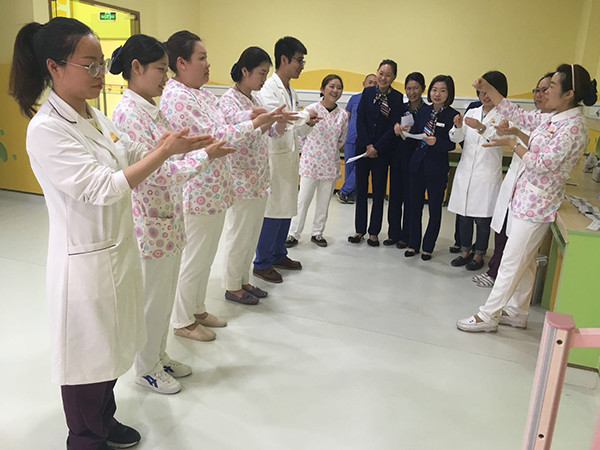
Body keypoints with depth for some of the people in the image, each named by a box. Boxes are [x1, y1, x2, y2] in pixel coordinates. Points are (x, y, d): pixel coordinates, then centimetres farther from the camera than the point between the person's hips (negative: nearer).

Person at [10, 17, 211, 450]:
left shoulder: (94, 117, 5)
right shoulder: (46, 130, -21)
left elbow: (134, 158, 14)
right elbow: (103, 189, -26)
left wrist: (168, 143, -3)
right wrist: (165, 151, -25)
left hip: (119, 249, 8)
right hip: (85, 261, -8)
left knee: (111, 347, 23)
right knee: (88, 356, 12)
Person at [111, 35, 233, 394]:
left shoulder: (152, 109, 9)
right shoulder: (128, 113, -19)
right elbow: (156, 173, -23)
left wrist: (203, 146, 3)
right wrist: (205, 155, -19)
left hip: (170, 219, 9)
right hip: (151, 222, -9)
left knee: (166, 294, 20)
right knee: (153, 299, 8)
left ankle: (159, 355, 39)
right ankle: (147, 369, 29)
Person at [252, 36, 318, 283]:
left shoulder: (291, 92, 16)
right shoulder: (268, 88, -12)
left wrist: (307, 125, 2)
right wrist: (305, 115, -13)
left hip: (290, 156, 9)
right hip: (274, 158, -9)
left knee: (287, 209, 15)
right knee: (272, 211, -3)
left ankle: (278, 255, 29)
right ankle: (261, 263, 11)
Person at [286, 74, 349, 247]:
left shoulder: (343, 115, 0)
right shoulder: (311, 109, -8)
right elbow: (300, 133, 0)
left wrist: (329, 151, 9)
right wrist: (307, 151, 2)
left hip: (330, 164, 3)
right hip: (310, 162, -3)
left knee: (324, 201, 10)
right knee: (303, 199, 1)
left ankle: (317, 233, 25)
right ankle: (294, 234, 11)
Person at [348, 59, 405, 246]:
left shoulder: (398, 98, -3)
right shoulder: (367, 92, 4)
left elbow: (394, 127, -7)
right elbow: (360, 120, 0)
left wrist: (377, 148, -12)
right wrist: (367, 145, -9)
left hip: (382, 151, -2)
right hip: (362, 148, 2)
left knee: (378, 193, 4)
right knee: (361, 191, 7)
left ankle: (374, 232, 15)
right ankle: (359, 230, 19)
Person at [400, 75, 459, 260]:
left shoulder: (453, 115, -8)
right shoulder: (424, 110, 5)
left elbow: (451, 145, -12)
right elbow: (415, 136, 8)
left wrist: (436, 142, -29)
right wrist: (405, 135, -11)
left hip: (437, 169, -4)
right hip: (417, 165, 4)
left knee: (435, 209, 7)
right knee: (414, 206, 11)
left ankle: (428, 247, 22)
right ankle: (413, 244, 26)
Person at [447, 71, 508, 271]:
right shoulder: (472, 112, 12)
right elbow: (457, 138, 4)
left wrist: (482, 128, -34)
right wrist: (458, 126, -17)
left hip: (487, 174, -4)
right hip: (465, 170, 4)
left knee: (482, 217, 2)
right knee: (463, 213, 10)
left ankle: (479, 254, 18)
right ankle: (465, 251, 24)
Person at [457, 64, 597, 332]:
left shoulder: (573, 127, -17)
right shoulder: (551, 119, 8)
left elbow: (544, 163, -22)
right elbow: (516, 115, 15)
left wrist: (512, 143, -13)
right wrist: (488, 90, 11)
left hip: (536, 204, -9)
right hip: (527, 199, 9)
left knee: (511, 262, -1)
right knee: (524, 261, 17)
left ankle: (488, 315, 9)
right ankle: (517, 312, 30)